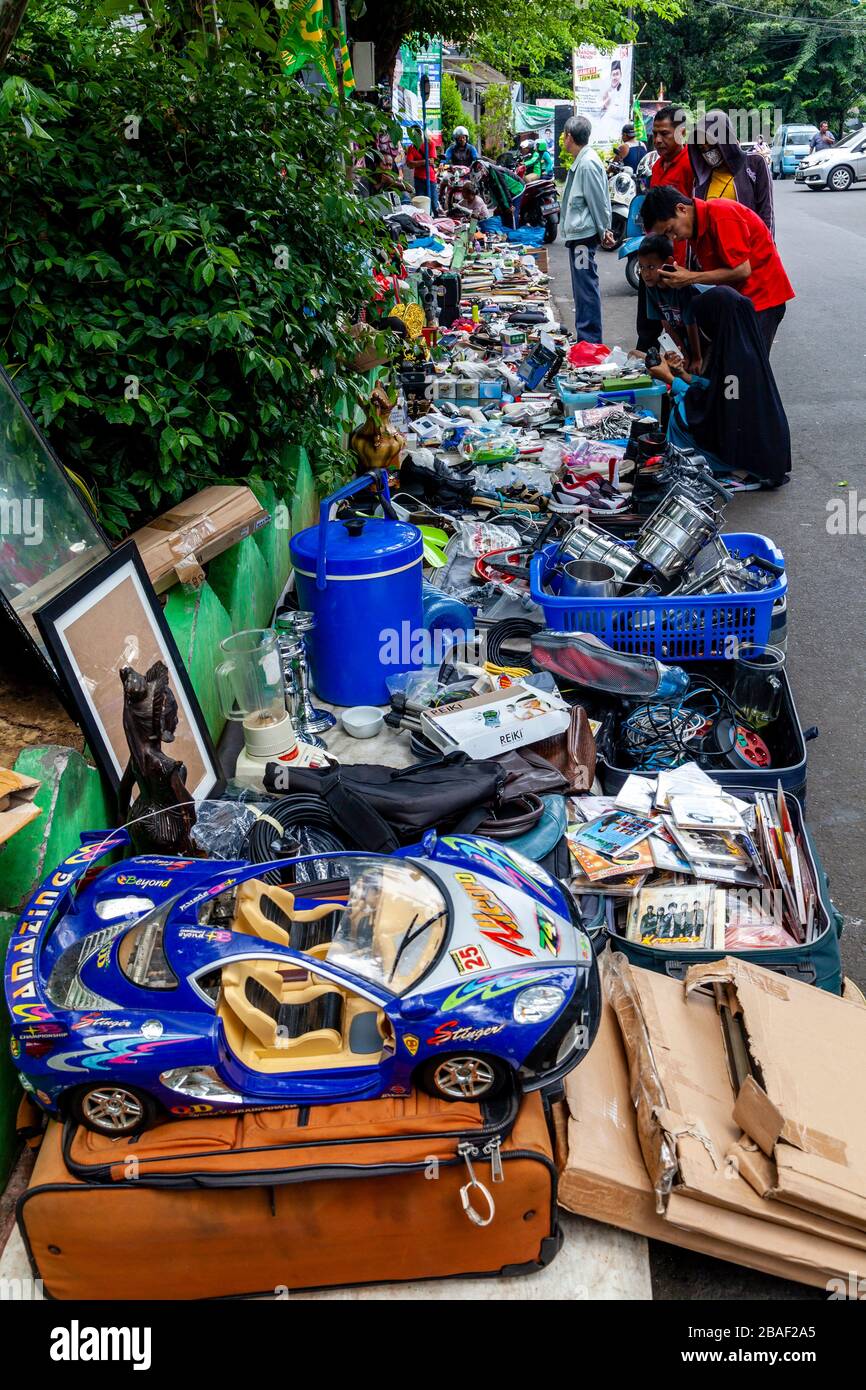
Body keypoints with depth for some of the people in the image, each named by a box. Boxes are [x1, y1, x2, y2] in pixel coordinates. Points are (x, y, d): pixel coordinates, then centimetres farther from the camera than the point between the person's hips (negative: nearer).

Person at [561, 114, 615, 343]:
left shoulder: (588, 163, -17)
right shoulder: (580, 162, 13)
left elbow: (598, 201, -15)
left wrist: (604, 231, -9)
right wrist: (604, 230, 16)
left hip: (584, 234, -11)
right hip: (577, 233, 11)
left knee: (586, 287, -8)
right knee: (583, 287, 16)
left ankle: (590, 341, -5)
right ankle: (586, 338, 24)